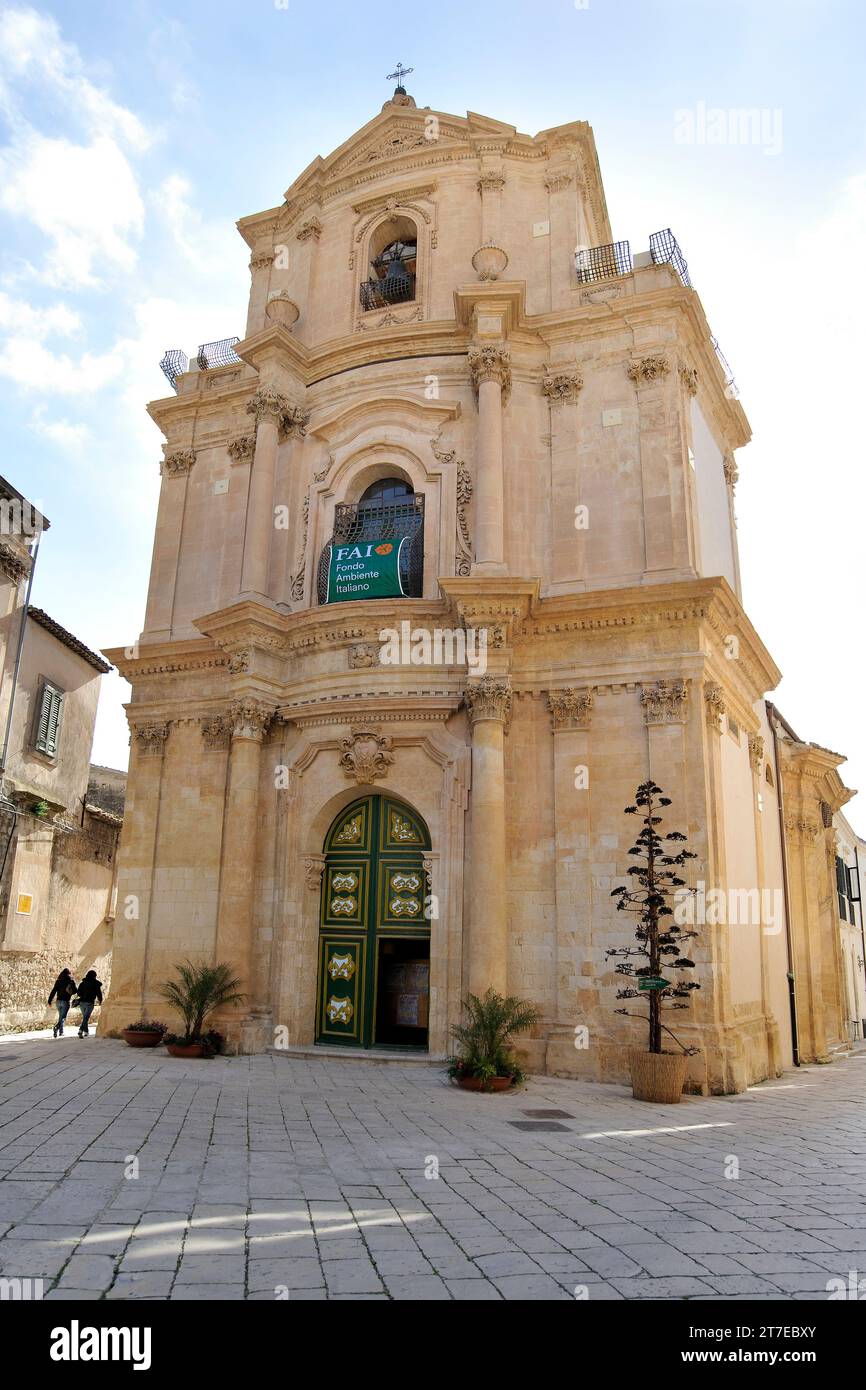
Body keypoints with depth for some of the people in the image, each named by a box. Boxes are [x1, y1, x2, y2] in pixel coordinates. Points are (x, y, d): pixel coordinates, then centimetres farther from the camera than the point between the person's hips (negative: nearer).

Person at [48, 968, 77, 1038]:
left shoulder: (58, 980, 6)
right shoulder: (71, 980, -2)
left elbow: (53, 991, 1)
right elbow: (74, 991, -3)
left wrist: (50, 1000, 3)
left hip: (58, 1001, 4)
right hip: (66, 1001, -4)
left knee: (61, 1016, 18)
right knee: (63, 1017, -6)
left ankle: (61, 1032, 17)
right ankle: (57, 1027, -30)